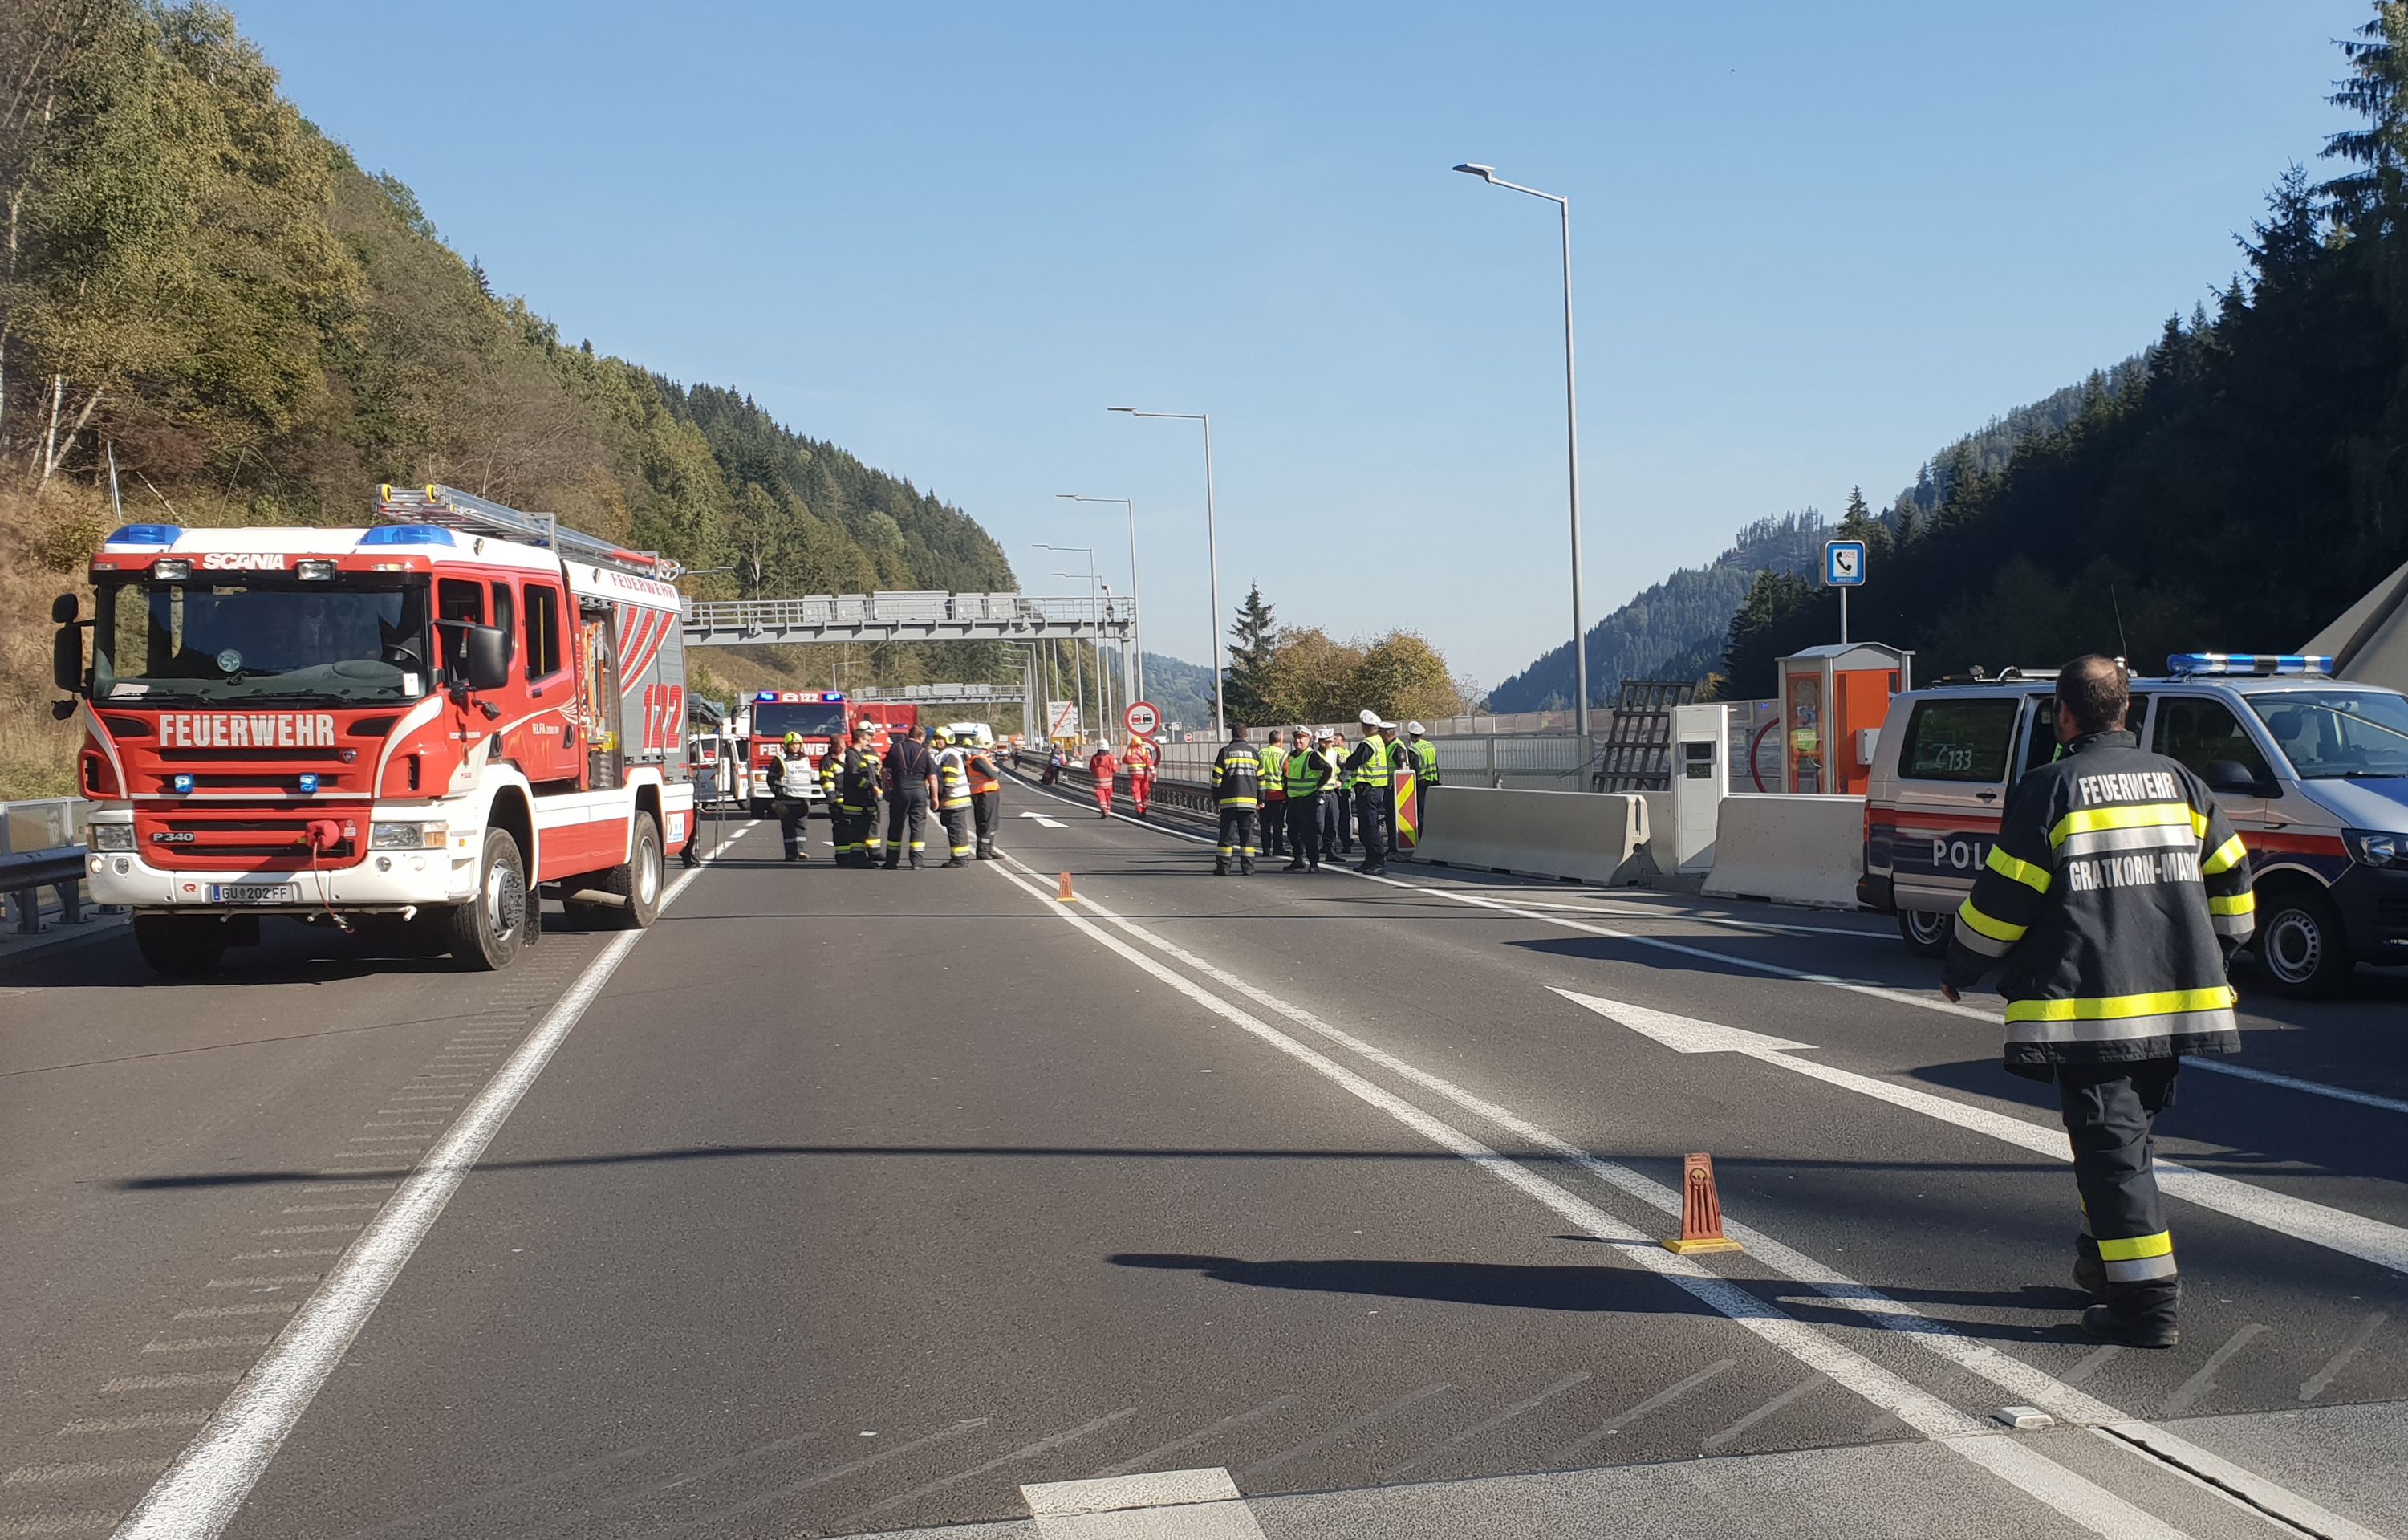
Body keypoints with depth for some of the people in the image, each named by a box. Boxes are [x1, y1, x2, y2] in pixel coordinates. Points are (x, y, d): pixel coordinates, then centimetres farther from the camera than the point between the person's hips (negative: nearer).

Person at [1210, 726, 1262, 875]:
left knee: (1227, 834, 1)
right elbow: (1260, 778, 12)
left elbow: (1217, 777, -2)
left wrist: (1216, 797, 8)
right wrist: (1260, 799, 20)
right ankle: (1247, 867, 1)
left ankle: (1223, 867, 0)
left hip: (1229, 800, -2)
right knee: (1247, 834, 5)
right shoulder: (1253, 752, 9)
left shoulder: (1225, 752, 0)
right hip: (1249, 801, 2)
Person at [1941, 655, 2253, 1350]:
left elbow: (2002, 898, -7)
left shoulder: (2049, 790, -8)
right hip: (2175, 1003, 6)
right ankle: (2107, 1259, 32)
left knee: (2110, 1144, -3)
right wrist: (2213, 960, 30)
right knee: (2132, 1134, 21)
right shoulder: (2176, 780, 9)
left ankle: (2147, 1299, -7)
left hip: (2089, 1005, -6)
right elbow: (2230, 879, 15)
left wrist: (1959, 971, 7)